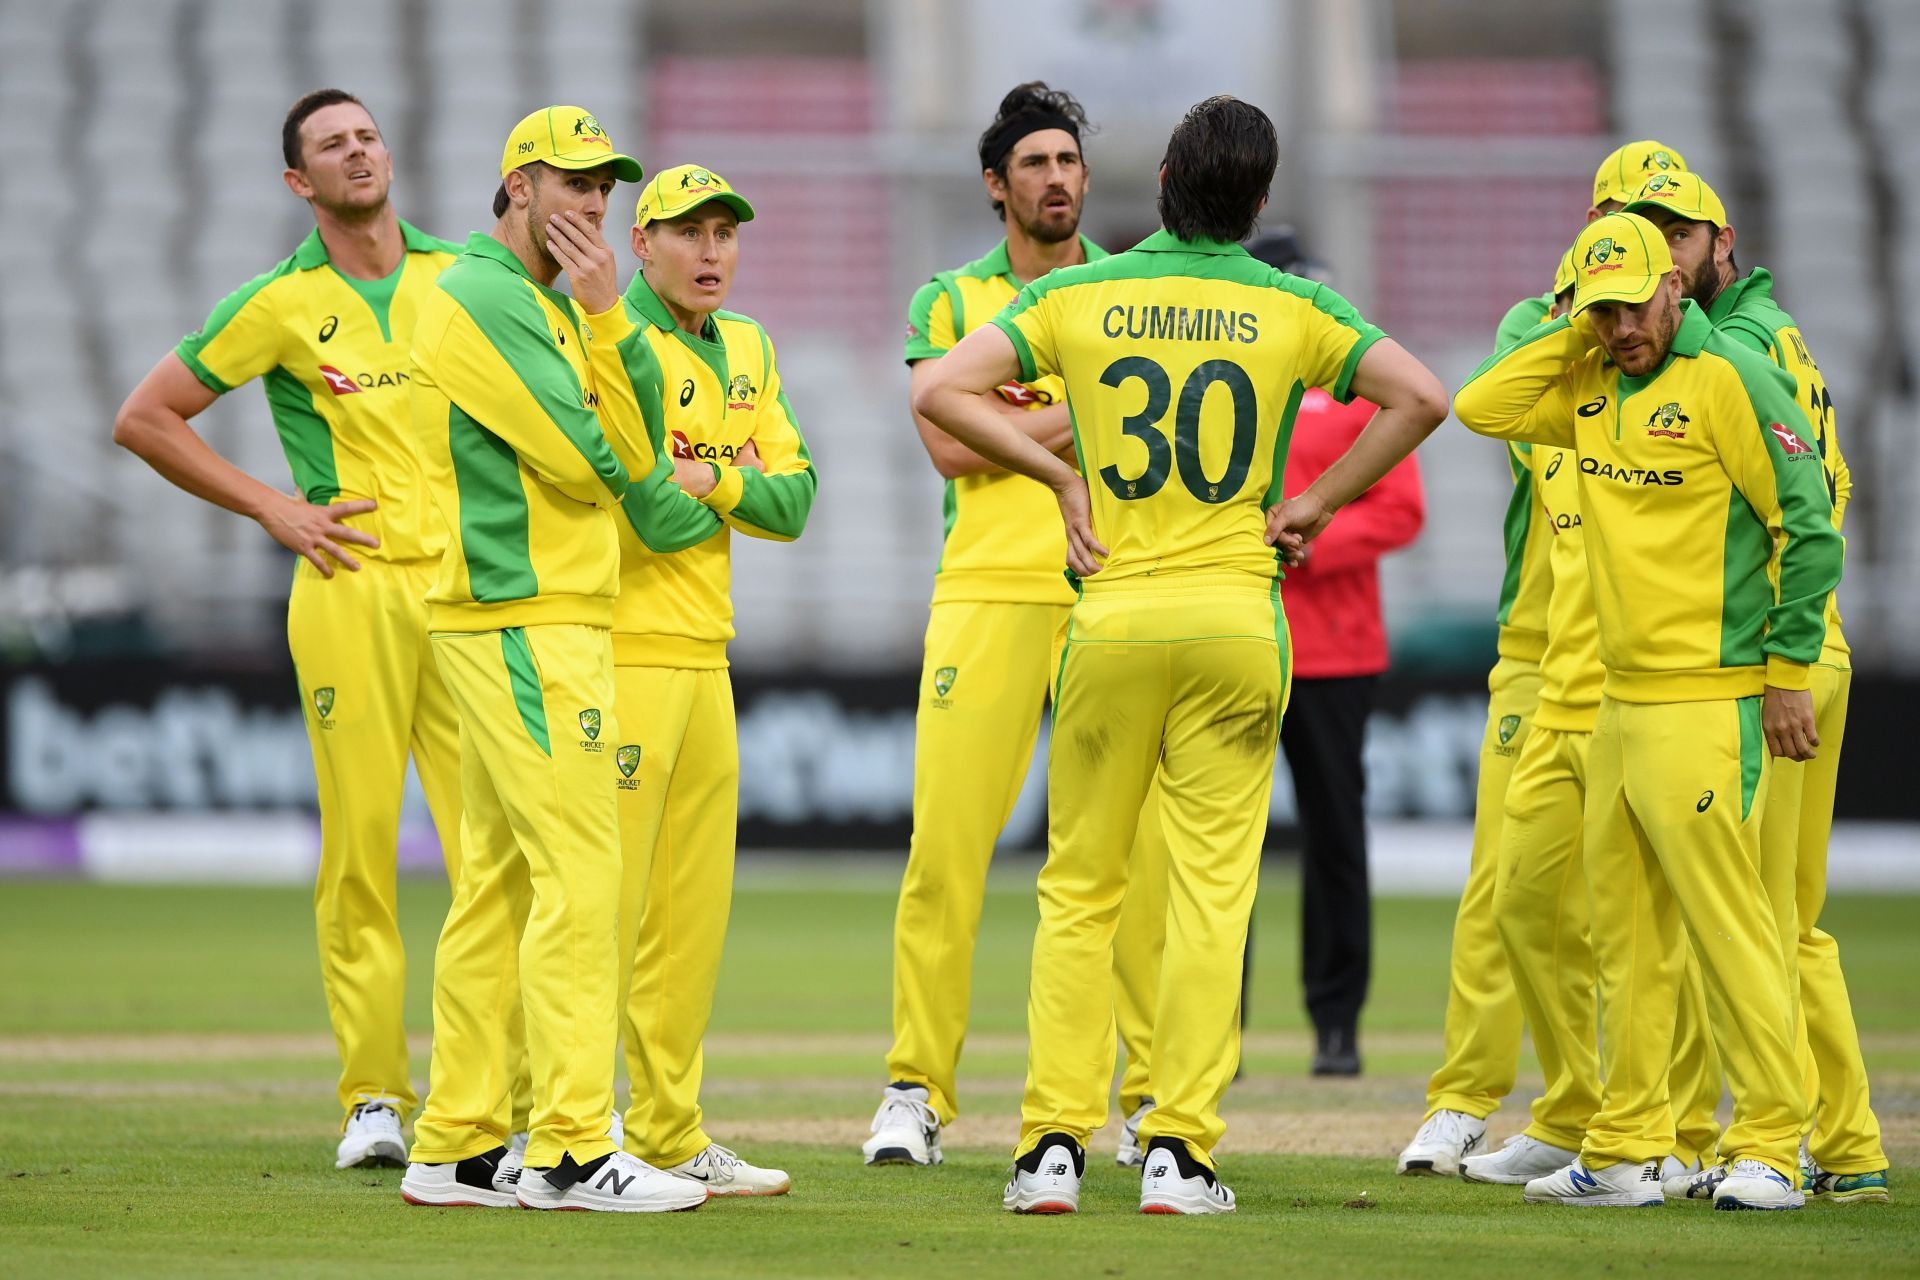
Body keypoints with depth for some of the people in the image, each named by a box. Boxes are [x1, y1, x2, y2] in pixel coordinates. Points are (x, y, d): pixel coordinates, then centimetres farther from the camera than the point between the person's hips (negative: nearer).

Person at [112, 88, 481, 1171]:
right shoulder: (281, 304, 3)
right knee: (361, 837, -5)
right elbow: (145, 419, 6)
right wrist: (270, 506, 1)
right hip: (352, 585, -2)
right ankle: (375, 1099, -1)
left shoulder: (462, 276, 12)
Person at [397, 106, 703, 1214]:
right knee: (579, 871, -13)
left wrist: (608, 314, -3)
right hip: (525, 622, -10)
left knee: (502, 881, 10)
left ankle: (460, 1149, 12)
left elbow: (636, 430, 8)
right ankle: (570, 1151, -15)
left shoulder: (555, 304, 21)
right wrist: (655, 493, 3)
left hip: (560, 615, 10)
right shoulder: (479, 299, -10)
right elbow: (585, 455, -17)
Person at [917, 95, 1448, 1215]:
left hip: (1111, 618, 1)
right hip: (1239, 616, -1)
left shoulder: (1079, 295, 1)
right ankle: (1180, 1151, -2)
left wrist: (1058, 471, 4)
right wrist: (1317, 503, 2)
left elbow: (942, 392, -4)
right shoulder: (1292, 310, 0)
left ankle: (1055, 1144, 2)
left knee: (1079, 889, 8)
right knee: (1211, 890, 2)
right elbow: (1421, 397, -6)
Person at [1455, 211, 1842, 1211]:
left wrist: (1788, 670, -12)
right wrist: (1572, 333, 1)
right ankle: (1625, 1154, 16)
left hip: (1708, 705, -8)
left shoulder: (1728, 380, -10)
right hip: (1619, 704, 8)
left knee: (1726, 924, -8)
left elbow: (1807, 523, -11)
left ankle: (1769, 1149, -5)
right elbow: (1481, 407, 7)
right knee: (1625, 939, 10)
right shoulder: (1592, 388, 12)